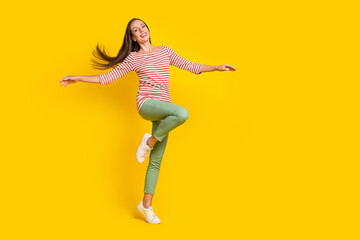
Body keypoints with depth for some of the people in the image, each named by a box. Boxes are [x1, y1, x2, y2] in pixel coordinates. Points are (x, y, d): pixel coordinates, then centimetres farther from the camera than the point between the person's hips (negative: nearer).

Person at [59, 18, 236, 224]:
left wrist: (217, 68, 14)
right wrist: (78, 78, 3)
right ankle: (150, 141, -13)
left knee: (156, 161, 1)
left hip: (163, 109, 4)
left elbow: (190, 66, 19)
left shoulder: (165, 51, 16)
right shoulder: (133, 58, 7)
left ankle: (146, 205, 10)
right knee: (182, 113, -34)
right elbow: (107, 77, 8)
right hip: (146, 103, -4)